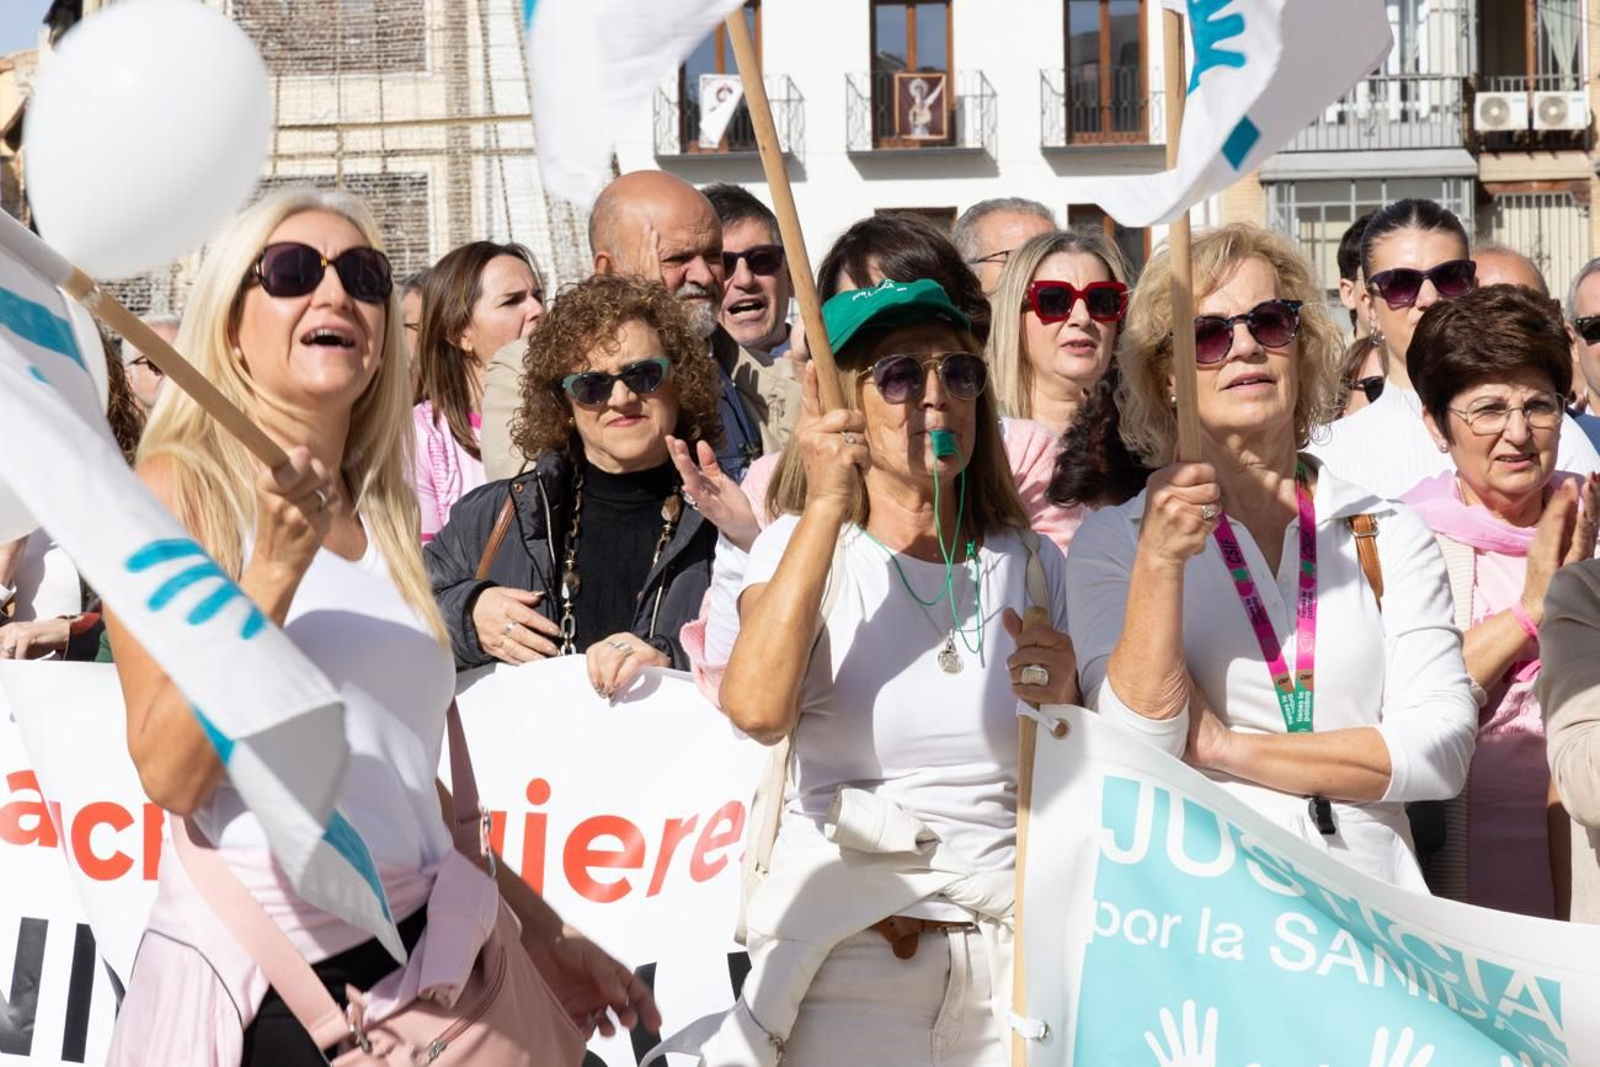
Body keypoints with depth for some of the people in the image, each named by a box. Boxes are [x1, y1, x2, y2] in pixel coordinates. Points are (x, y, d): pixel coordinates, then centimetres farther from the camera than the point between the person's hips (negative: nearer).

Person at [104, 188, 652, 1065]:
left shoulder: (382, 518, 13)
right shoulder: (184, 485, -5)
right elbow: (170, 774, -15)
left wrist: (540, 929, 21)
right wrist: (273, 571, -22)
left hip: (415, 952, 6)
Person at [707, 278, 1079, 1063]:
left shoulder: (1031, 564, 7)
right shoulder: (803, 546, 0)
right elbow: (757, 710, -22)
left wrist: (1064, 699, -9)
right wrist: (825, 507, -19)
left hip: (1009, 956, 3)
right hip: (847, 957, -3)